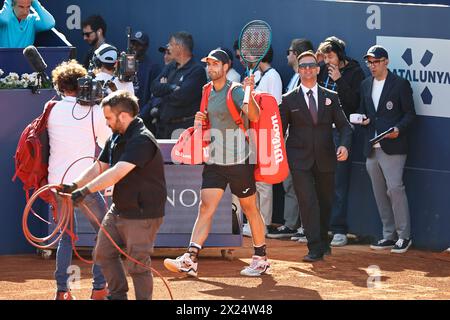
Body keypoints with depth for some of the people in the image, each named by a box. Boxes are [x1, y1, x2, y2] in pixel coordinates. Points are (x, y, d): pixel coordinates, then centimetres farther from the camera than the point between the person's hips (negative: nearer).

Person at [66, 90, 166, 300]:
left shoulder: (142, 140, -24)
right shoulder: (115, 138, 7)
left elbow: (117, 173, -32)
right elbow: (99, 168, 14)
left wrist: (85, 190, -35)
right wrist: (75, 185, -1)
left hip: (142, 214, -10)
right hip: (118, 210, 10)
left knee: (138, 265, -6)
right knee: (103, 253, 15)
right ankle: (118, 296, 29)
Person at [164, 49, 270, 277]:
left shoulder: (235, 91, -11)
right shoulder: (207, 92, 10)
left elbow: (254, 116, -26)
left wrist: (250, 95, -44)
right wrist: (200, 120, 3)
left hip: (238, 162, -5)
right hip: (214, 162, 5)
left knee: (250, 209, 7)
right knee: (205, 208, -6)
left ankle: (261, 259, 20)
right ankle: (190, 260, -15)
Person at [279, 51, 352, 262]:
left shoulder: (330, 97, 9)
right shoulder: (289, 100, 4)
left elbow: (344, 125, 7)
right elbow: (280, 129, 6)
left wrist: (344, 145, -12)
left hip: (325, 159, 3)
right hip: (300, 160, -3)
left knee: (325, 202, 13)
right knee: (308, 202, -13)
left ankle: (323, 242, 33)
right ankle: (315, 249, -14)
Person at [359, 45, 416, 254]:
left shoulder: (400, 84, -2)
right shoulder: (366, 85, 16)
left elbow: (410, 114, -3)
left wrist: (398, 129, -20)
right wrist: (363, 120, 2)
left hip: (392, 147, -6)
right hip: (372, 149, 6)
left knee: (395, 188, -14)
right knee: (380, 193, 8)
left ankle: (404, 235, -7)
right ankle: (389, 236, 15)